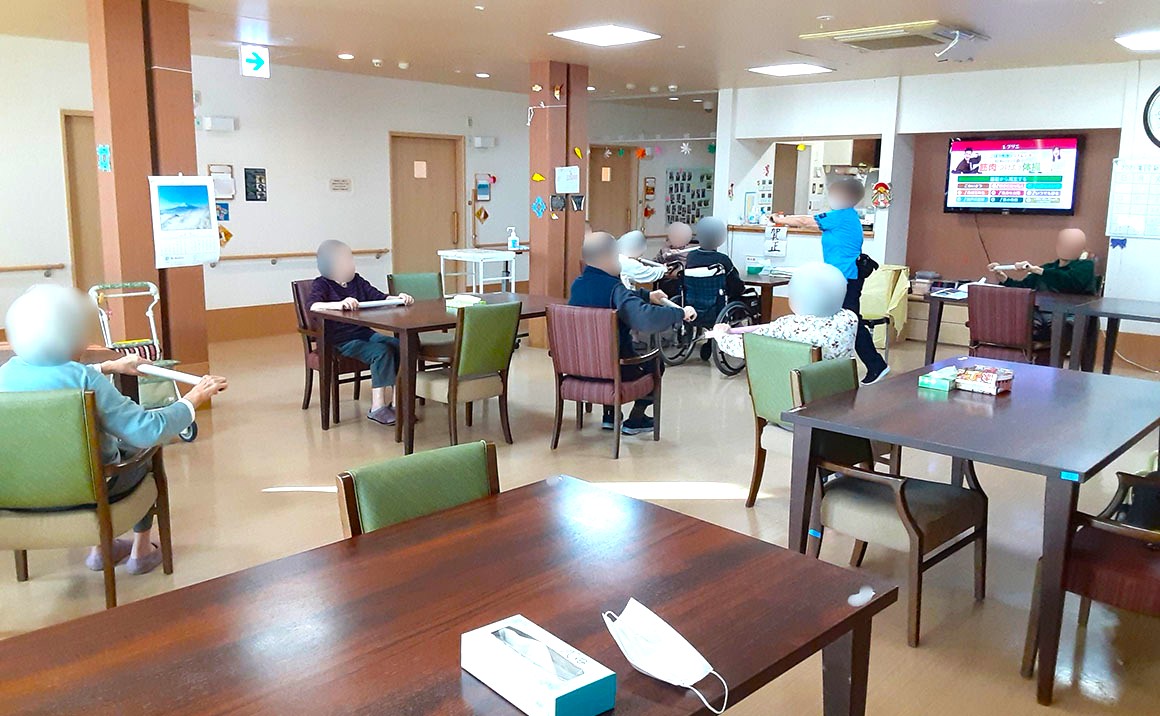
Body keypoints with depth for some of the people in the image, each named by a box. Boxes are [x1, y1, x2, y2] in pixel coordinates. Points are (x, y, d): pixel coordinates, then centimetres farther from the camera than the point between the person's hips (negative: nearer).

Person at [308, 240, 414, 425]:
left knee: (398, 346, -19)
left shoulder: (357, 281, 14)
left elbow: (379, 297, 10)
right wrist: (339, 304, -42)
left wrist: (398, 298, -12)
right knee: (381, 351, -28)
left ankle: (389, 401, -18)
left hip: (365, 333, 6)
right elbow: (312, 306, -24)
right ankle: (377, 407, -26)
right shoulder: (322, 284, -4)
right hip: (341, 341, -6)